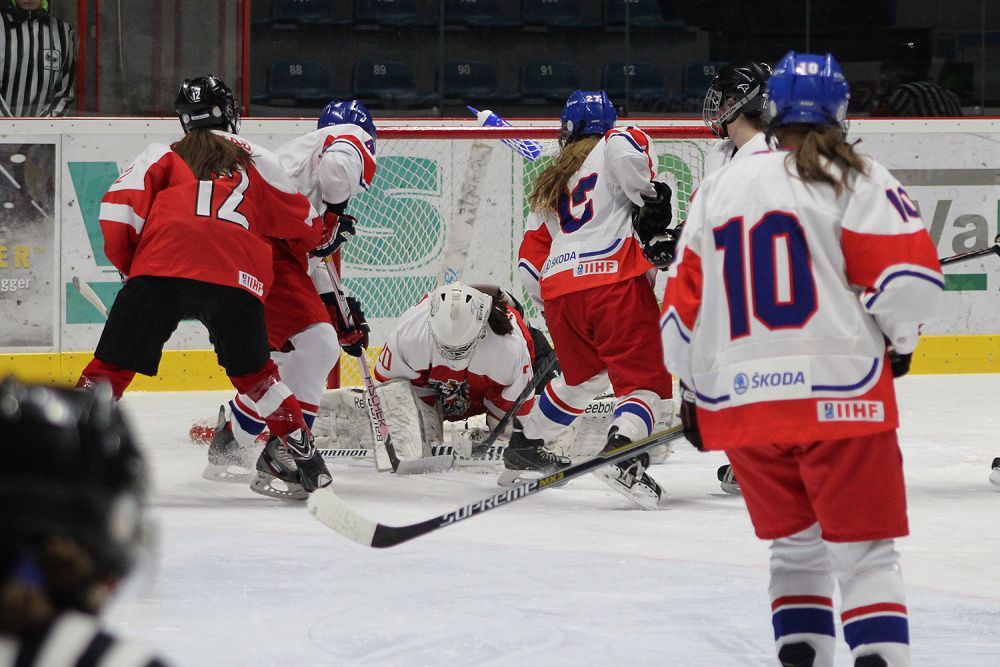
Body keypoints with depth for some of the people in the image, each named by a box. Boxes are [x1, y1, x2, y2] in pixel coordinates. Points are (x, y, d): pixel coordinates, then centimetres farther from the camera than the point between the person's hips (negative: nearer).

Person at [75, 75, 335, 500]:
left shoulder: (162, 157, 21)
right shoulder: (259, 163, 24)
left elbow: (119, 211, 8)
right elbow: (301, 223, 30)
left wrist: (127, 264, 23)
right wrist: (322, 236, 53)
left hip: (160, 272, -1)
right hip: (235, 280, 1)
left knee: (112, 366, 4)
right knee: (254, 372, 20)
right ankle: (299, 453, 14)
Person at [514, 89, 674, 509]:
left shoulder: (550, 183, 30)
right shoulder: (615, 143, 14)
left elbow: (530, 257, 26)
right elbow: (628, 148, -14)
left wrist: (553, 309, 31)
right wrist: (651, 198, -6)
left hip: (558, 290, 6)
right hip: (613, 279, -6)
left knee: (584, 376, 28)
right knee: (646, 376, -6)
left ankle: (523, 447, 38)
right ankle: (622, 450, -31)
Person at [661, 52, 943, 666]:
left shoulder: (719, 189, 13)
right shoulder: (854, 179, -2)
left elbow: (685, 300, 15)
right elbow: (910, 275, -10)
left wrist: (693, 392, 25)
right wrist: (900, 339, 10)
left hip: (738, 401, 4)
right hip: (839, 394, -4)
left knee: (796, 544, 19)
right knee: (864, 551, -1)